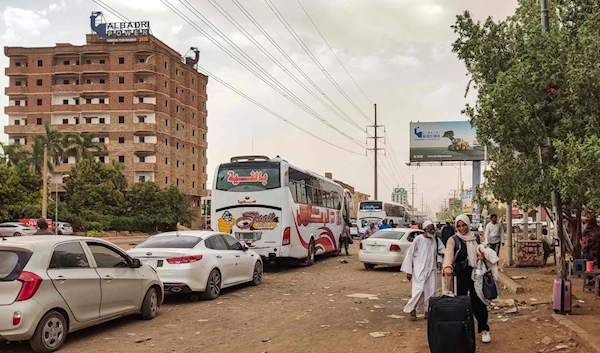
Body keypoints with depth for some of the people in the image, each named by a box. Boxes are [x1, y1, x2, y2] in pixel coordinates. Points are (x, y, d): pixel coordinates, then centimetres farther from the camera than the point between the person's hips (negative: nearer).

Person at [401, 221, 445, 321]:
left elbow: (441, 252, 23)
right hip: (419, 270, -5)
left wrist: (439, 261, 3)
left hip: (431, 270, 5)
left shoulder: (436, 240, 4)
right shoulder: (418, 239, -9)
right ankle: (412, 309, 0)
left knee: (431, 291, 3)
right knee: (419, 290, -16)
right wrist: (408, 271, -7)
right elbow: (410, 254, -5)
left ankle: (428, 311, 18)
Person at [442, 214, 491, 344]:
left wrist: (482, 255, -3)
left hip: (475, 274, 2)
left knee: (478, 302, 0)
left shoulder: (476, 238, 8)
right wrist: (447, 266, -45)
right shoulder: (453, 240, -5)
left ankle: (484, 329, 15)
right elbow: (449, 254, -24)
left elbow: (484, 252, 23)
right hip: (460, 275, -2)